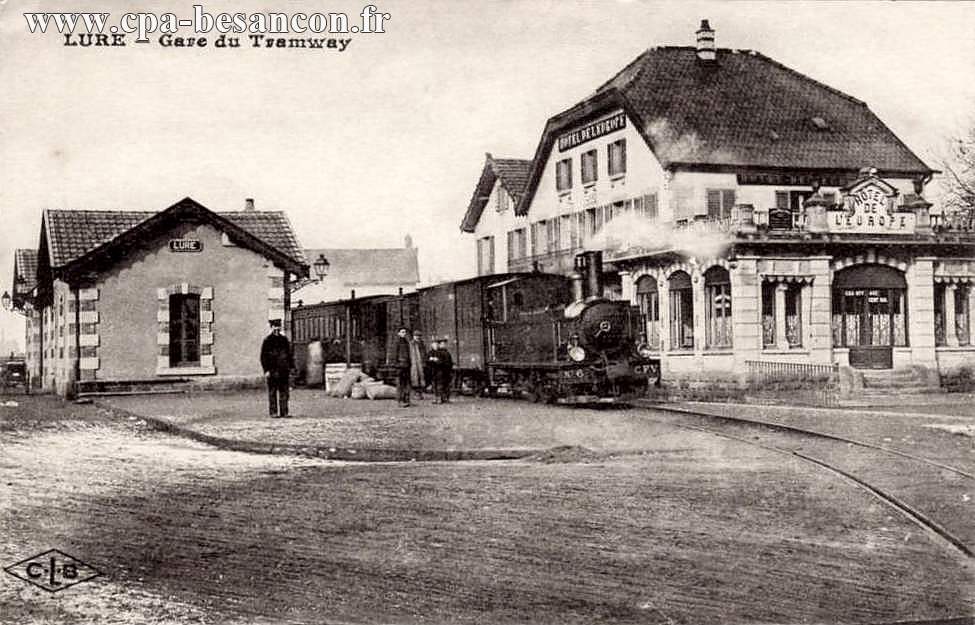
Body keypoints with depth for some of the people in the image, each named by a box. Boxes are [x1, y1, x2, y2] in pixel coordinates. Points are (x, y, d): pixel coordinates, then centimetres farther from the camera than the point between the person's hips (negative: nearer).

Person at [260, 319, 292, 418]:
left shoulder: (284, 340, 13)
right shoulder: (267, 341, -2)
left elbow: (289, 354, 18)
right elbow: (263, 357, -4)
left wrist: (290, 368, 11)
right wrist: (266, 370, -11)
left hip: (284, 371, 5)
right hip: (272, 371, -5)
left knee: (284, 392, 5)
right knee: (272, 392, -1)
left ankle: (284, 412, 9)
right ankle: (273, 412, 3)